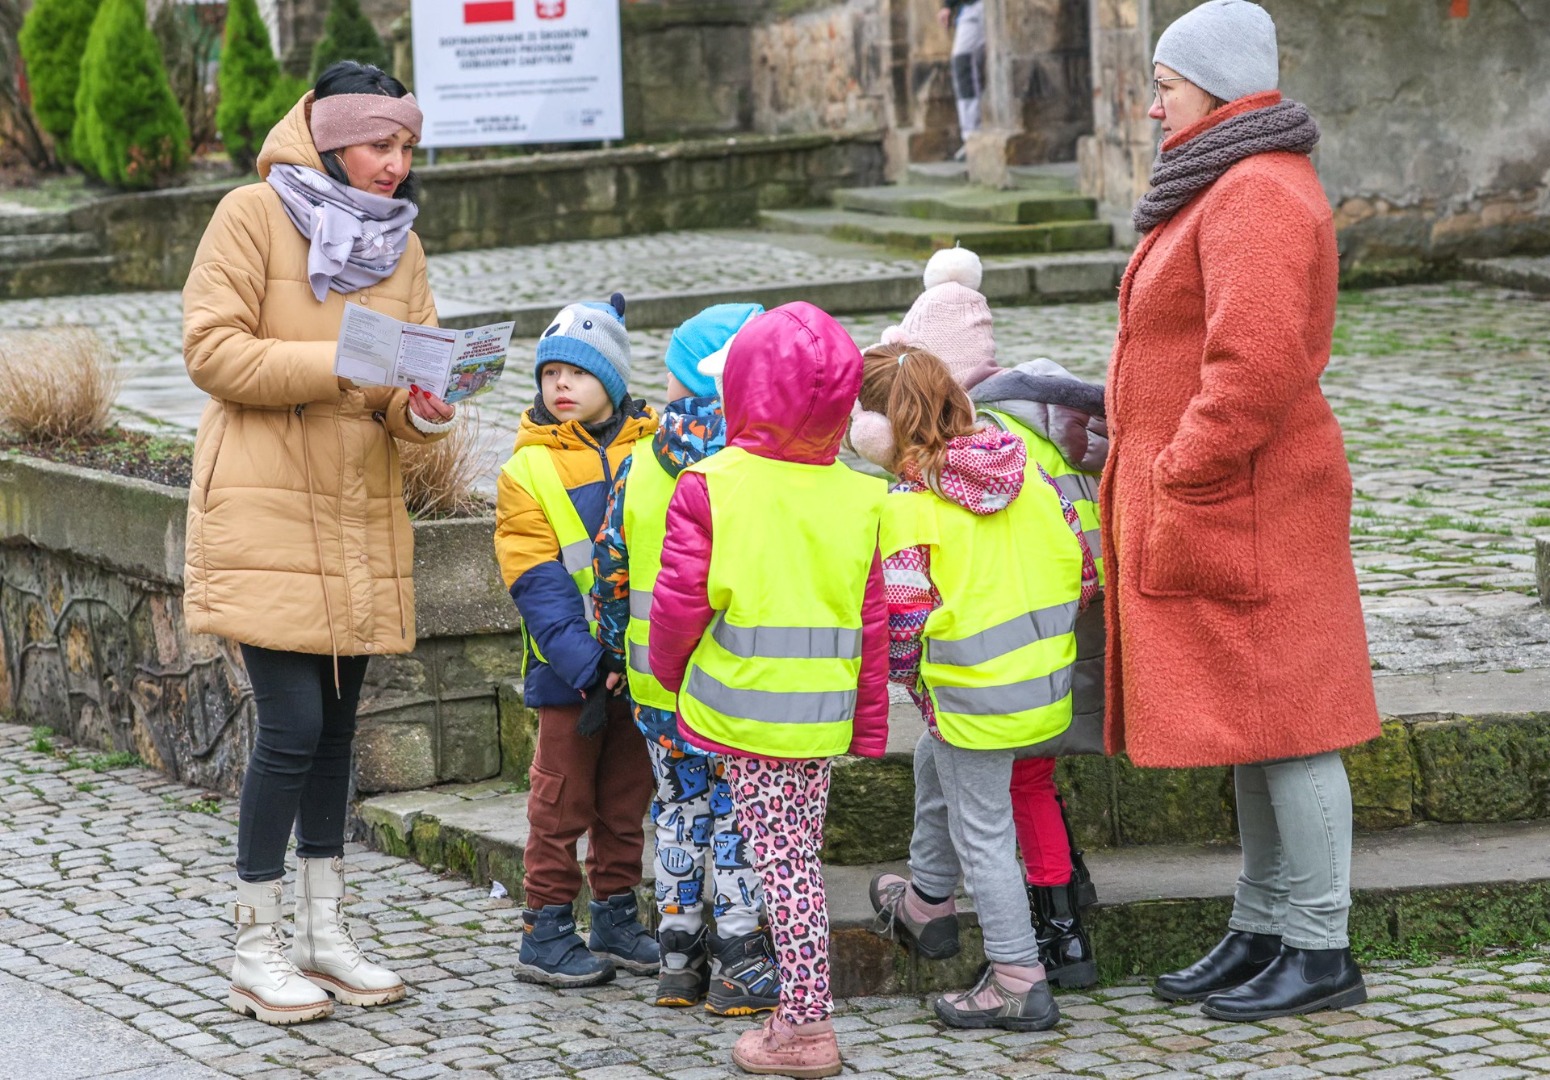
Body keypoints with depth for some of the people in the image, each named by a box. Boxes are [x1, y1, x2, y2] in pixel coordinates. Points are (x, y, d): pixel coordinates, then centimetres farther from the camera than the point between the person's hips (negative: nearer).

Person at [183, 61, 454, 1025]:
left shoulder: (401, 243, 12)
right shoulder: (254, 215, -6)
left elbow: (420, 364, 13)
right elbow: (211, 348, -12)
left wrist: (425, 408, -11)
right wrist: (338, 365, -22)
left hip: (361, 522, 6)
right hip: (267, 513, -6)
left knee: (335, 728, 11)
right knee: (292, 725, -10)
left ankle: (325, 935, 21)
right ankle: (258, 950, 0)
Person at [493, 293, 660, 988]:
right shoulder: (528, 470, -4)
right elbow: (540, 587, -10)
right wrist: (589, 664, -19)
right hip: (569, 667, -3)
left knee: (627, 796, 11)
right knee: (563, 798, 1)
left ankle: (617, 920, 22)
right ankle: (546, 932, 8)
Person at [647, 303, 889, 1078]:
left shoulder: (708, 488, -10)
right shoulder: (858, 498, 3)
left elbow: (679, 604, -8)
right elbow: (874, 623, 6)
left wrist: (669, 668, 13)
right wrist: (869, 724, 14)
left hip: (744, 711, -4)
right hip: (823, 715, 4)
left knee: (783, 861, -2)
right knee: (799, 854, 14)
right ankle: (800, 1007, 20)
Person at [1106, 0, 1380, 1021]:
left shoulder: (1255, 196, -17)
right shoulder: (1229, 188, 18)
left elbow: (1257, 364, -28)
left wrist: (1183, 479, -21)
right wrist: (1160, 480, 18)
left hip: (1243, 510, -11)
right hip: (1217, 512, 11)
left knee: (1279, 724, -5)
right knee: (1253, 725, 14)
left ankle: (1321, 953, 0)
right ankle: (1262, 932, 21)